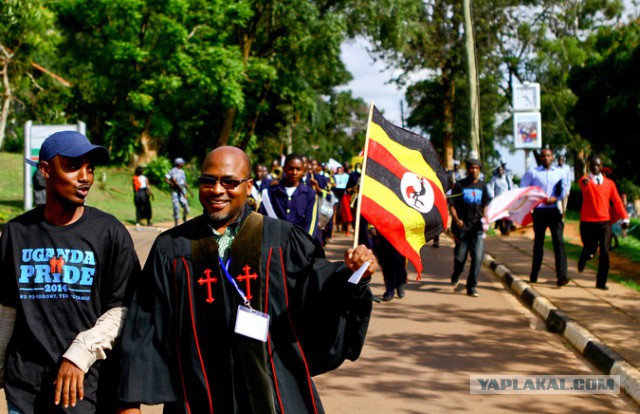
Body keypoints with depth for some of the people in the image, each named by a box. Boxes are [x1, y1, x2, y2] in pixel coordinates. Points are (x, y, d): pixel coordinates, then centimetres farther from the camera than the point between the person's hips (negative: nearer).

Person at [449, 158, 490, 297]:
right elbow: (452, 205, 0)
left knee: (478, 256, -7)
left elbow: (485, 205, 16)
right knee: (460, 256, 5)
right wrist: (456, 219, -16)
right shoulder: (459, 185, 0)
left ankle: (471, 286, 1)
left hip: (478, 226, 2)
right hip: (462, 226, -2)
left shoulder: (482, 186, 10)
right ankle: (455, 277, 35)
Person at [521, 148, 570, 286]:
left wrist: (556, 198, -9)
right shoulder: (532, 173, 4)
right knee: (538, 242, 9)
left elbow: (565, 189, 8)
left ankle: (561, 276, -15)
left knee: (558, 241, -11)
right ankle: (534, 275, 21)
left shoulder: (559, 173, 10)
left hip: (554, 210, 0)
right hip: (539, 211, 0)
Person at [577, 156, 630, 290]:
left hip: (604, 222, 2)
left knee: (605, 252, -7)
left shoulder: (609, 183, 9)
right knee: (589, 250, 2)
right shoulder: (585, 181, -2)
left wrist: (625, 217, -3)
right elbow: (583, 184, -27)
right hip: (587, 222, -2)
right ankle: (583, 259, 40)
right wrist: (585, 182, -52)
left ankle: (601, 282, 3)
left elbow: (617, 201, 8)